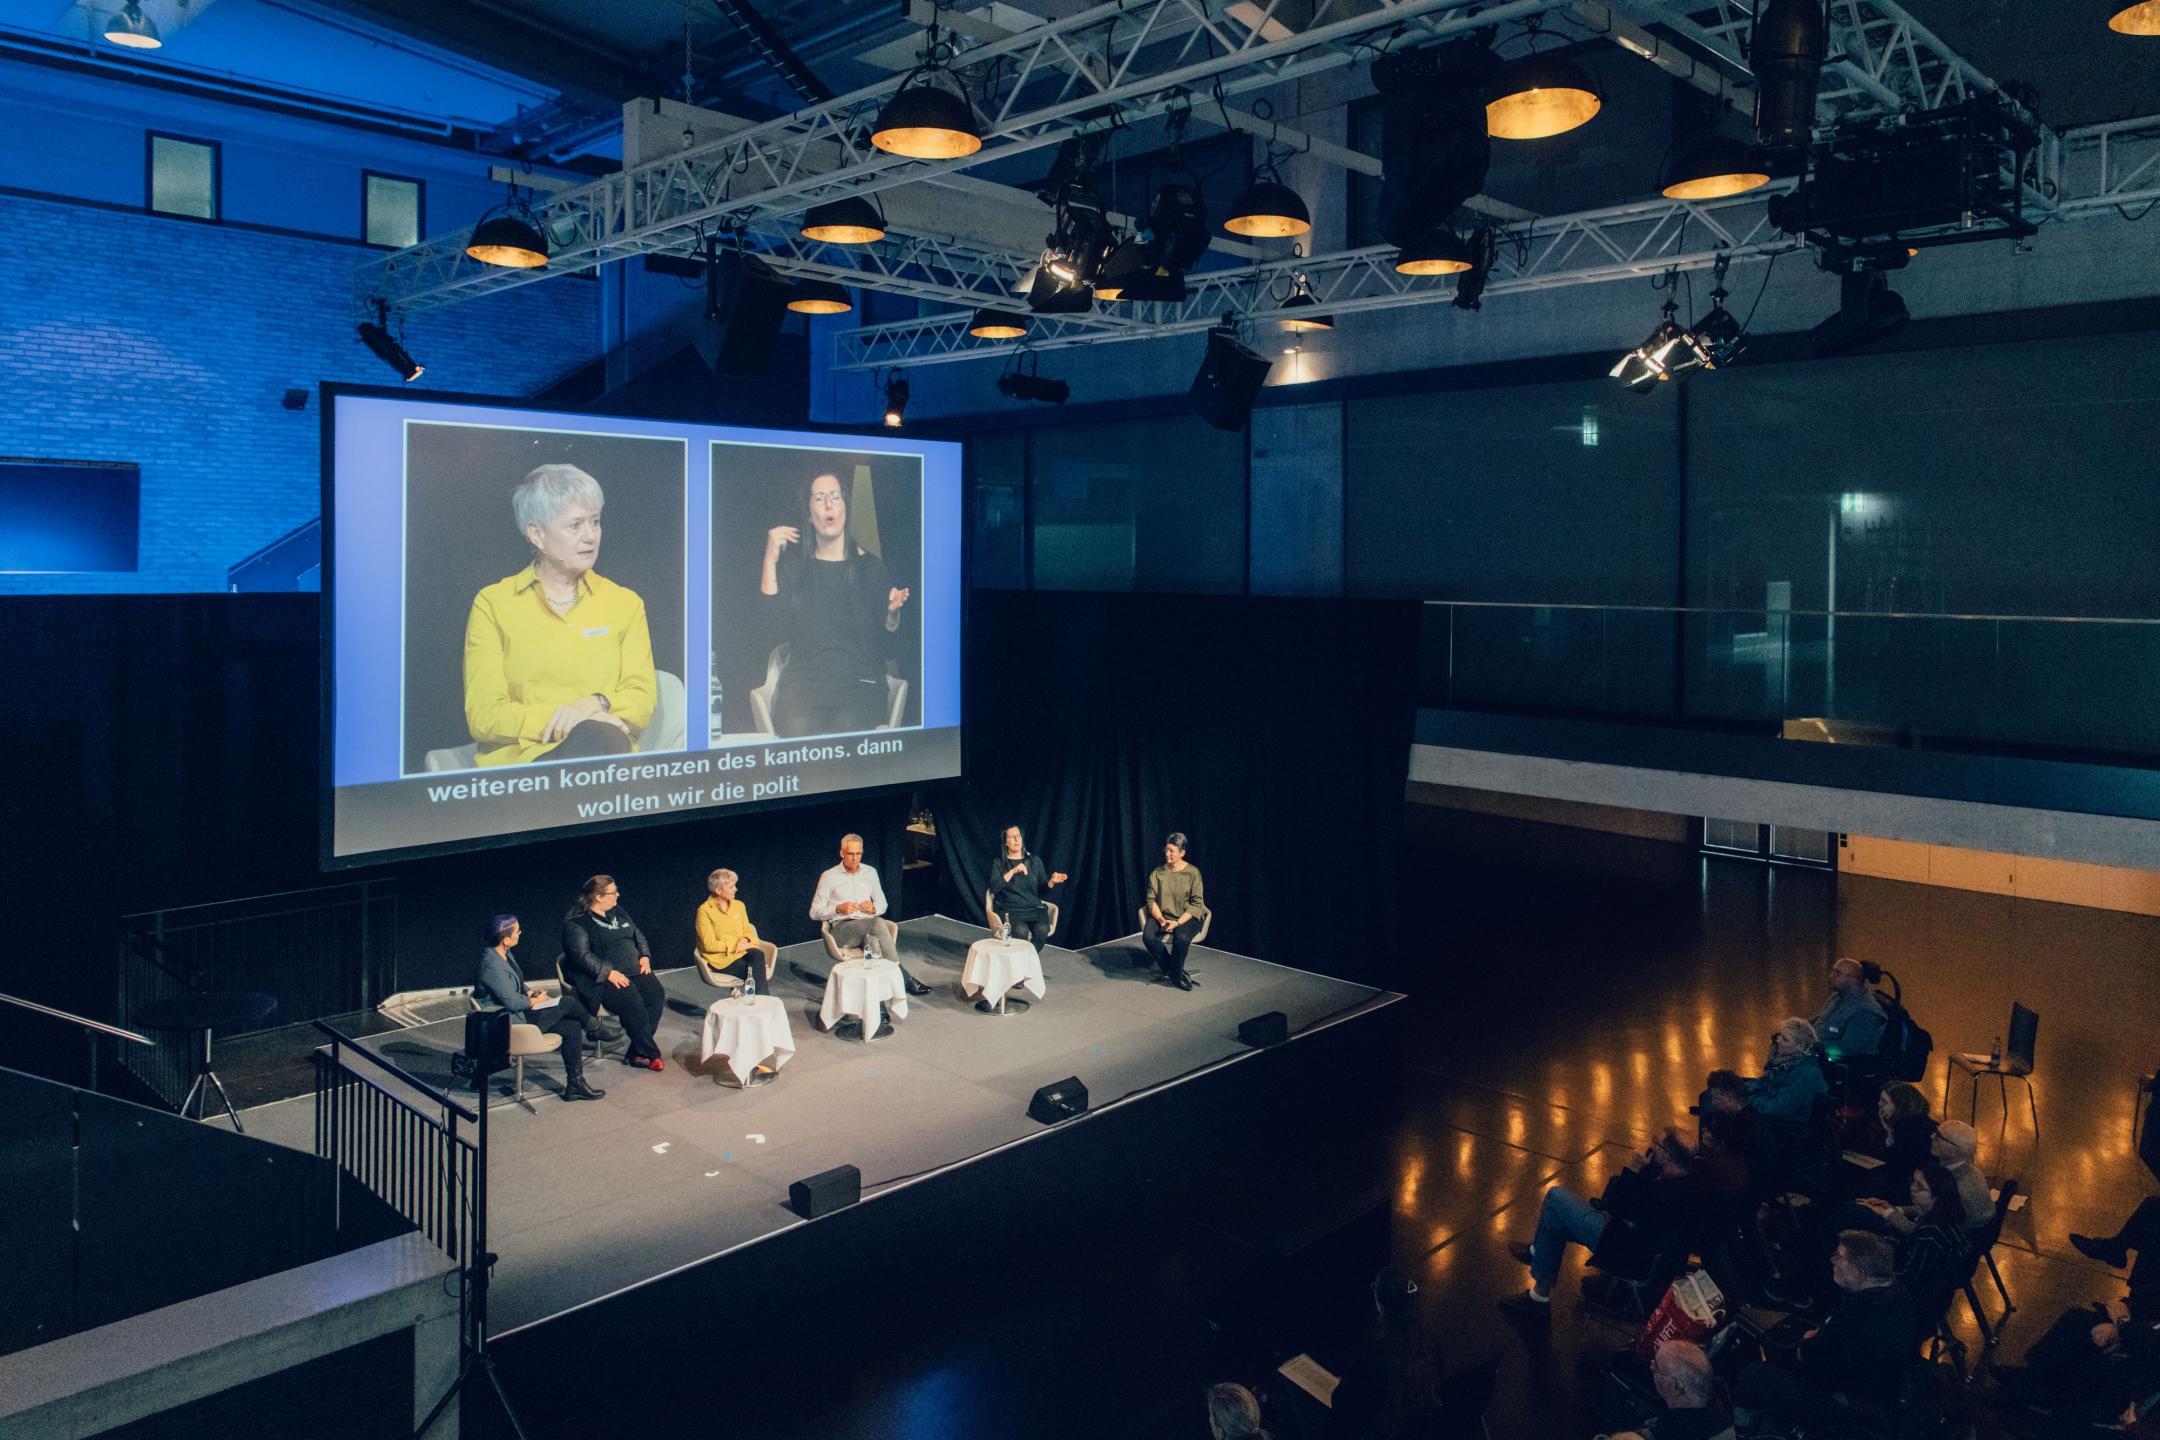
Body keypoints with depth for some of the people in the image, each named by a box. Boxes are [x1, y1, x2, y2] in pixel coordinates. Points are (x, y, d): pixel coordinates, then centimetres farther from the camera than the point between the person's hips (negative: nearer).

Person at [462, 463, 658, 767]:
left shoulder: (625, 603, 17)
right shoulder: (492, 604, 10)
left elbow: (642, 702, 9)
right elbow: (483, 715, 1)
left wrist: (598, 705, -13)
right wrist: (556, 719, -15)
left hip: (604, 759, 2)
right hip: (519, 758, -2)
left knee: (600, 739, -37)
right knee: (595, 736, -38)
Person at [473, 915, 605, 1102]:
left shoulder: (504, 954, 5)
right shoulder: (493, 967, -27)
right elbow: (513, 1003, -26)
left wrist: (529, 994, 2)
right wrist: (535, 1000, -8)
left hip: (520, 1013, 10)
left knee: (572, 1026, -2)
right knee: (566, 1003, -13)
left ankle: (575, 1084, 3)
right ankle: (593, 1028, 20)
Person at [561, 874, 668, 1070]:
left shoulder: (617, 912, 18)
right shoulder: (576, 923, -5)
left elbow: (638, 935, 24)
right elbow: (581, 954, -16)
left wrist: (644, 956, 5)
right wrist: (608, 972, -23)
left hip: (634, 970, 7)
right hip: (602, 978, -7)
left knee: (656, 994, -19)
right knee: (631, 1000, -31)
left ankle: (636, 1053, -14)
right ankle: (650, 1054, -18)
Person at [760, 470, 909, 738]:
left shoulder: (871, 567, 12)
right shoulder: (793, 565, 13)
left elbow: (887, 646, 10)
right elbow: (773, 631, -2)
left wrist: (892, 613, -12)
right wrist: (770, 560, -5)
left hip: (859, 682, 0)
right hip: (803, 680, 0)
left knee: (848, 728, -32)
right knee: (797, 729, -31)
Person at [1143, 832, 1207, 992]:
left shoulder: (1192, 872, -5)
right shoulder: (1157, 872, 5)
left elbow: (1197, 904, -7)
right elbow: (1151, 900, 3)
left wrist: (1177, 922, -19)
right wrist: (1161, 919, -16)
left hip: (1186, 918, -3)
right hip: (1161, 916, 3)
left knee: (1181, 938, -36)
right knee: (1148, 936, -28)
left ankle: (1174, 973, -9)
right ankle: (1177, 973, -12)